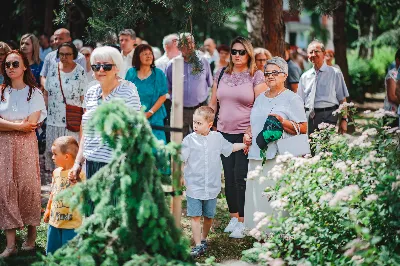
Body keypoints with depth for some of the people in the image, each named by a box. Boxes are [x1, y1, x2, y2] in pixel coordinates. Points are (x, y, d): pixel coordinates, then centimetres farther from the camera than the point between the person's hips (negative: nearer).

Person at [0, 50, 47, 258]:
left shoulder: (34, 93, 1)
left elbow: (31, 124, -10)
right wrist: (19, 125, -11)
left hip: (25, 145, -2)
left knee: (28, 186, -2)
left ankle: (32, 234, 13)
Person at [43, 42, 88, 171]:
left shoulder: (80, 72, -6)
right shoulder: (53, 68, 6)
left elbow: (84, 97, -5)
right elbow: (46, 93, 13)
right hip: (53, 120, 4)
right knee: (51, 152, 9)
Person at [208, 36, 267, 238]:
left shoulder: (256, 76, -3)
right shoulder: (221, 74, 10)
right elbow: (213, 103, 16)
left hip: (245, 133, -4)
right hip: (224, 132, 5)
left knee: (241, 176, -5)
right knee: (228, 176, 8)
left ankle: (242, 221, 5)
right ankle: (233, 216, 21)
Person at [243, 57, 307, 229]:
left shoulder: (292, 99, 0)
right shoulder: (260, 98, 20)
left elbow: (303, 129, -6)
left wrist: (282, 121, -18)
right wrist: (247, 134, 11)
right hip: (257, 156, 7)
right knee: (257, 195, 4)